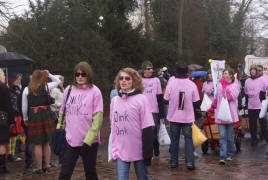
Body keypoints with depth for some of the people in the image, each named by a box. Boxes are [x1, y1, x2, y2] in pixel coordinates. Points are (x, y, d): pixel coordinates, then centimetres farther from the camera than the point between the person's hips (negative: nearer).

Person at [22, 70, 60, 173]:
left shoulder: (26, 90, -1)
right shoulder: (46, 87, -1)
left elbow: (24, 107, 2)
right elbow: (58, 81, 17)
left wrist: (25, 119, 14)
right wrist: (48, 74, 13)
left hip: (34, 117, -2)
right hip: (46, 116, 2)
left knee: (37, 144, 4)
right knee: (46, 143, 14)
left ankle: (39, 168, 7)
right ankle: (47, 166, 19)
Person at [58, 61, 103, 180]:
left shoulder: (94, 92, -6)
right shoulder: (69, 90, 6)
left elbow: (97, 119, -10)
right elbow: (63, 112, 14)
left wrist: (88, 140, -14)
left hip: (89, 142, -3)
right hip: (71, 140, 3)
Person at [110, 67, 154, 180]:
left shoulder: (141, 99, -7)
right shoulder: (114, 100, 7)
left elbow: (147, 128, -9)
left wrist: (147, 152, -12)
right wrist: (114, 149, 14)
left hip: (138, 151, -3)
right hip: (120, 151, 3)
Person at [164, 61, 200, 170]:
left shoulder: (171, 82, -11)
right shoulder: (192, 84, -9)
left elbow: (166, 99, -2)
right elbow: (196, 103, -3)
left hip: (174, 117, 0)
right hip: (188, 117, 0)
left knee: (174, 140, 12)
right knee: (188, 139, 8)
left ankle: (173, 162, 17)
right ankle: (190, 162, 4)